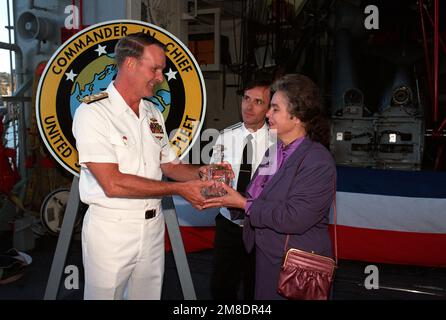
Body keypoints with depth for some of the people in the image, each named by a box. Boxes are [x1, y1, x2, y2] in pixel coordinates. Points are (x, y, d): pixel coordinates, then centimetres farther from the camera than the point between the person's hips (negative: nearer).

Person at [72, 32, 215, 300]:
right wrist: (179, 189, -19)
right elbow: (113, 184, -22)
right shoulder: (92, 112, -14)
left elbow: (169, 166, 13)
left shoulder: (153, 113, 8)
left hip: (153, 225, 6)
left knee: (149, 294, 17)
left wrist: (199, 173, -8)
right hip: (111, 228, -6)